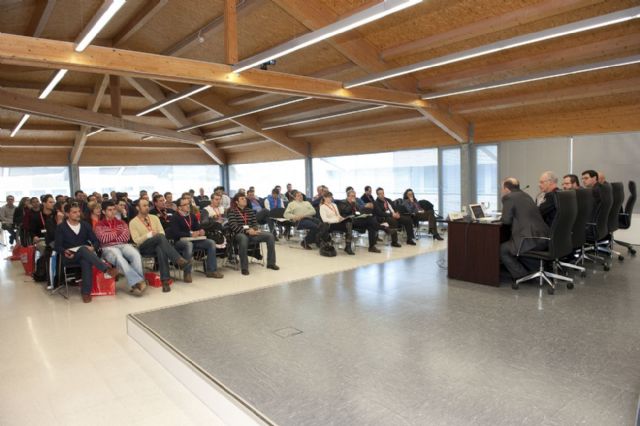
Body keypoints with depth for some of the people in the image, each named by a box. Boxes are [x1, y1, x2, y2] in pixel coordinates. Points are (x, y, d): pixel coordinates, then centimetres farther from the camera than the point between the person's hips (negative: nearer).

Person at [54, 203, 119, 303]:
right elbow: (57, 246, -1)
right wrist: (65, 252, -22)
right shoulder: (61, 227, 6)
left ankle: (86, 292, -35)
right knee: (83, 249, -37)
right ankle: (107, 269, -47)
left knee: (86, 261, -37)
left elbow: (96, 241, 11)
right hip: (69, 256, -2)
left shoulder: (85, 225, 14)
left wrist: (93, 247, -12)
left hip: (84, 254, 2)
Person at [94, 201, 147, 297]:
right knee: (119, 258, -40)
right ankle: (137, 282, -47)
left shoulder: (122, 223, 23)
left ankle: (136, 284, -40)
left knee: (136, 254, -33)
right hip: (108, 248, -3)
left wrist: (111, 236, 2)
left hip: (123, 245, 3)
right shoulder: (99, 225, 15)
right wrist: (117, 232, 3)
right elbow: (103, 238, -4)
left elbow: (126, 237, 7)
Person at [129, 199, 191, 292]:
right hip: (144, 247, -4)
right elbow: (136, 240, -5)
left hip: (158, 245, 4)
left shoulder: (154, 218, 19)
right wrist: (149, 235, -19)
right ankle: (178, 260, -47)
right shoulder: (133, 222, 6)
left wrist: (160, 237, -16)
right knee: (160, 237, -36)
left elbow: (162, 232, 8)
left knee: (161, 249, -37)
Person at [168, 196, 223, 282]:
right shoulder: (175, 218, -5)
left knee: (211, 243, -13)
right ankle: (187, 273, -34)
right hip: (180, 241, -6)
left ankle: (211, 270, -10)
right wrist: (190, 234, -22)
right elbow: (175, 233, -16)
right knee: (189, 244, -40)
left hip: (194, 240, 6)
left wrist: (201, 231, -6)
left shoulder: (192, 216, 15)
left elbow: (198, 227, 19)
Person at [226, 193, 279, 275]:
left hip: (251, 233, 6)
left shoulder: (250, 210, 17)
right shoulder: (232, 211, 0)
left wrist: (254, 230, -10)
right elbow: (233, 226, -12)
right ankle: (244, 268, -35)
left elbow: (255, 223, 15)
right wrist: (247, 231, -20)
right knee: (243, 238, -43)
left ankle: (271, 263, -6)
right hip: (240, 234, -5)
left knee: (270, 235, -14)